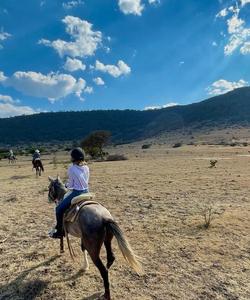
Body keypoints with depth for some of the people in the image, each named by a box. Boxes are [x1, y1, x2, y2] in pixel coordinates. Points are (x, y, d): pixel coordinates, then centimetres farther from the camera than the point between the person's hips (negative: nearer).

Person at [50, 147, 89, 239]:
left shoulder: (71, 168, -12)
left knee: (59, 209, 7)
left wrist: (66, 185, 15)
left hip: (77, 193, -7)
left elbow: (70, 184, -6)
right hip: (86, 192, 7)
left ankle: (59, 232, 14)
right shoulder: (86, 168, 3)